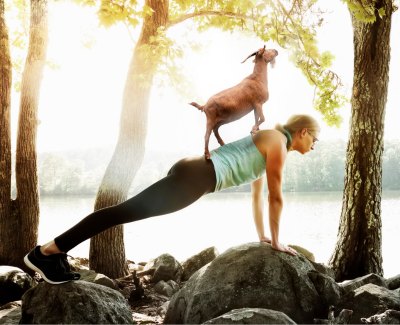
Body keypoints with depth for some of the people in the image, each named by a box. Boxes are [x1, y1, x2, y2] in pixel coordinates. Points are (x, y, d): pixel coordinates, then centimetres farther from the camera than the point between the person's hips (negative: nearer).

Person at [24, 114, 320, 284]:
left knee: (131, 211, 4)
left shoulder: (266, 143, 29)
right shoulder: (278, 143, 1)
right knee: (129, 211, -15)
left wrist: (262, 235, 36)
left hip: (193, 172, 9)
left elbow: (257, 194, 35)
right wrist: (276, 240, 8)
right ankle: (47, 252, -19)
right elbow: (275, 196, -1)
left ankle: (56, 253, 2)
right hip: (197, 177, -9)